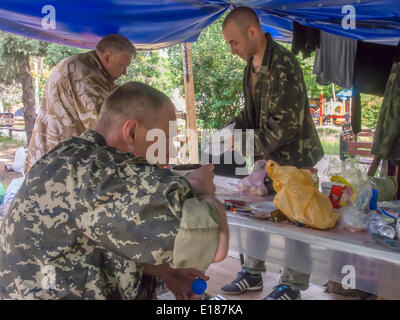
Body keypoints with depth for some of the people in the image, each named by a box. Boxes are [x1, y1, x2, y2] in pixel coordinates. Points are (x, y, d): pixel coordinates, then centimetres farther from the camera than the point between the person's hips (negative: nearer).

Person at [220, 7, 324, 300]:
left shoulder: (282, 64, -21)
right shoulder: (252, 64, 6)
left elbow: (286, 123, -25)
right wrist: (233, 130, -1)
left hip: (294, 157, -8)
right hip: (267, 156, 8)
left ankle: (292, 287, 20)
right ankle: (253, 274, 29)